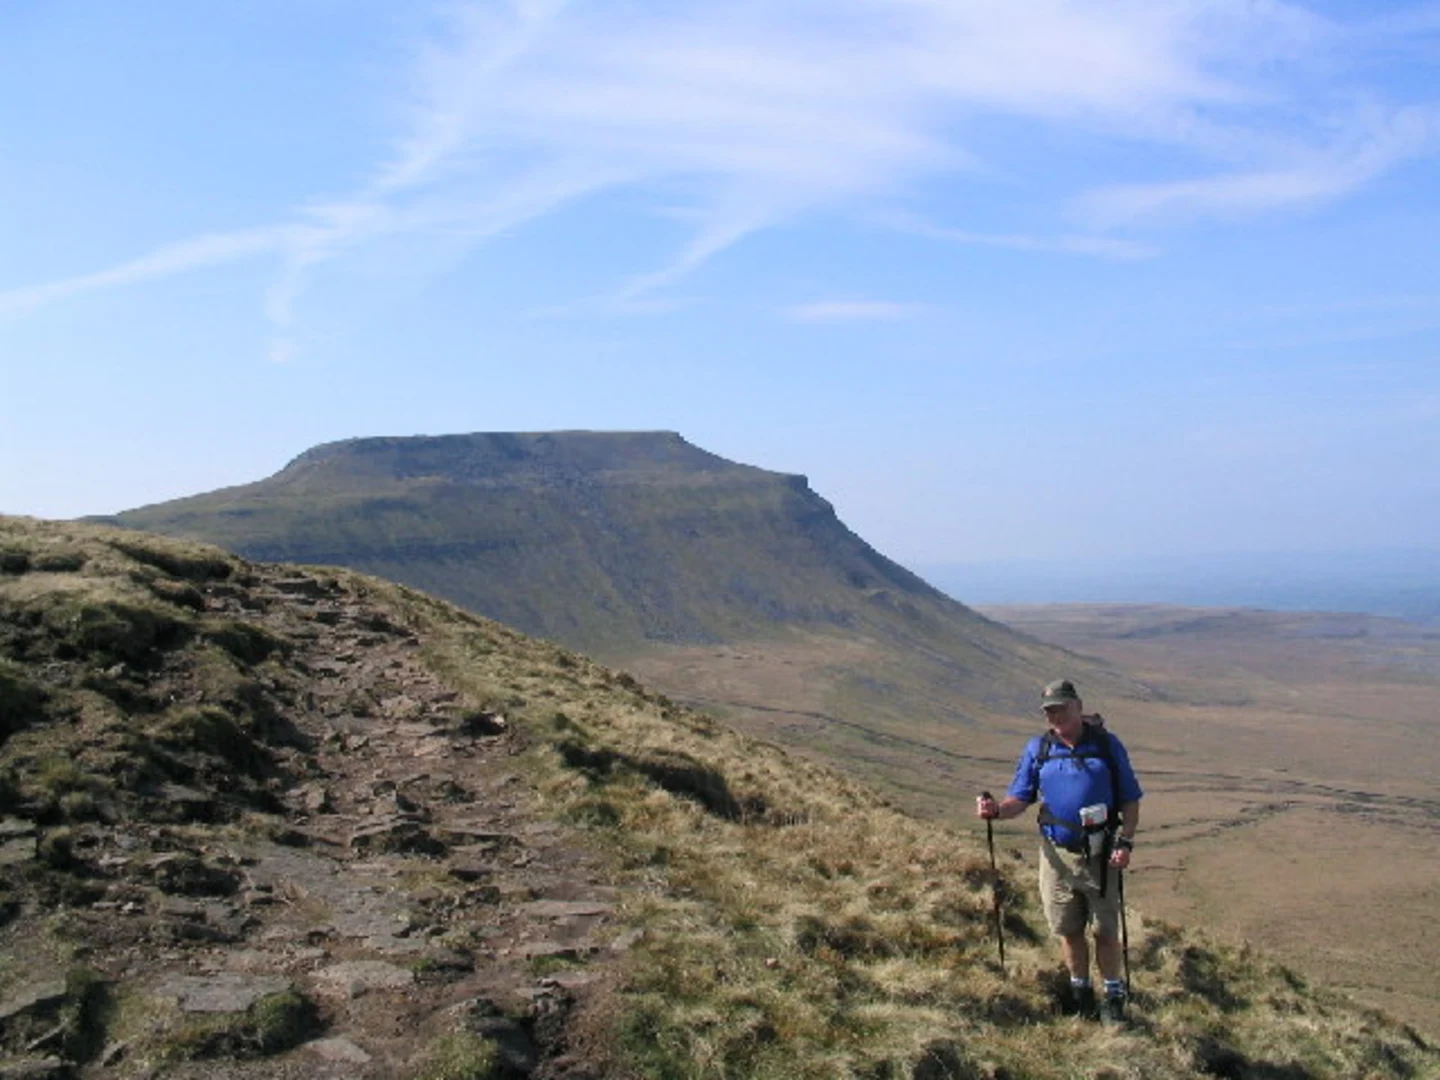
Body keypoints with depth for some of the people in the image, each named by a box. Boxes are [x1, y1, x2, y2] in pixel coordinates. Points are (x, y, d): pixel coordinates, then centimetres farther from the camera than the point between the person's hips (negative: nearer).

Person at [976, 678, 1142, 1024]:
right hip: (1057, 854, 2)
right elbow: (1019, 799, 1)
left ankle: (1114, 995, 24)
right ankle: (1081, 991, 32)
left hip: (1099, 855, -2)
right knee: (1068, 930, 12)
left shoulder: (1106, 745, -2)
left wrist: (1125, 842, -10)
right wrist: (997, 809, -21)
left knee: (1105, 931, 6)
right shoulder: (1037, 749, 3)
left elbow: (1130, 801, 2)